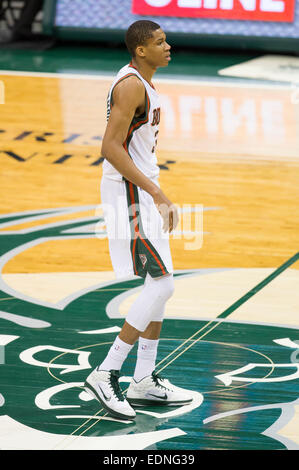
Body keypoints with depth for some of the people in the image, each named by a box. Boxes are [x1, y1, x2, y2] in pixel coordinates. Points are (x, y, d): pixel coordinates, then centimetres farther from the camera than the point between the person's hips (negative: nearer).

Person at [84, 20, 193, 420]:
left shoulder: (142, 83, 14)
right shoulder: (130, 85, -17)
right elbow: (111, 147, -24)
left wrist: (158, 196, 23)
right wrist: (155, 192, -25)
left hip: (141, 192, 10)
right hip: (129, 194, -10)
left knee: (159, 285, 12)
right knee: (160, 285, -12)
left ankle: (145, 382, 17)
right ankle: (106, 375, -9)